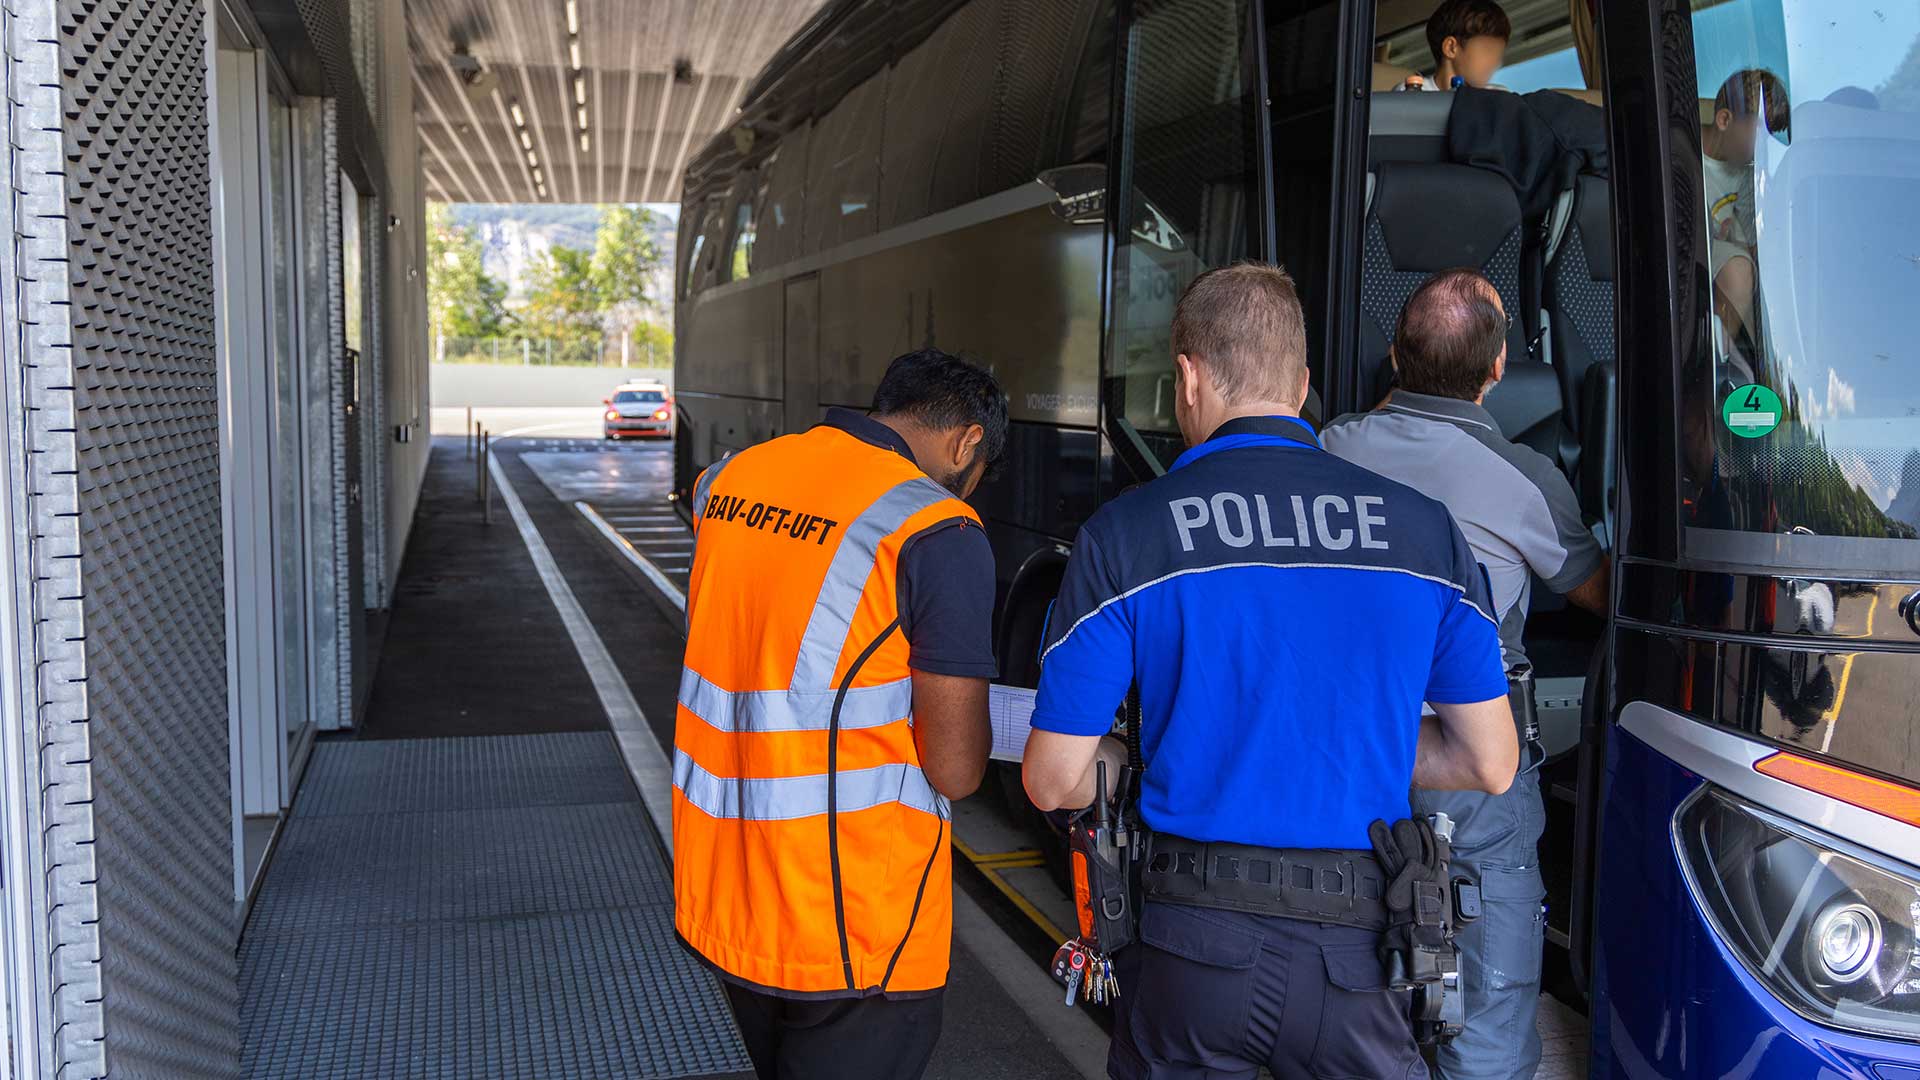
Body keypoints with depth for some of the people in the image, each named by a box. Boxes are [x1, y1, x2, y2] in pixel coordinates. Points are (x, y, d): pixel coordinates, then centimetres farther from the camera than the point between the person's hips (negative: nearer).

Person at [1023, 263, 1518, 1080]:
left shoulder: (1123, 535, -8)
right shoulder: (1424, 529, -2)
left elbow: (1054, 782, -6)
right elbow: (1490, 762, 5)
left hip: (1192, 950, -1)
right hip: (1359, 951, 1)